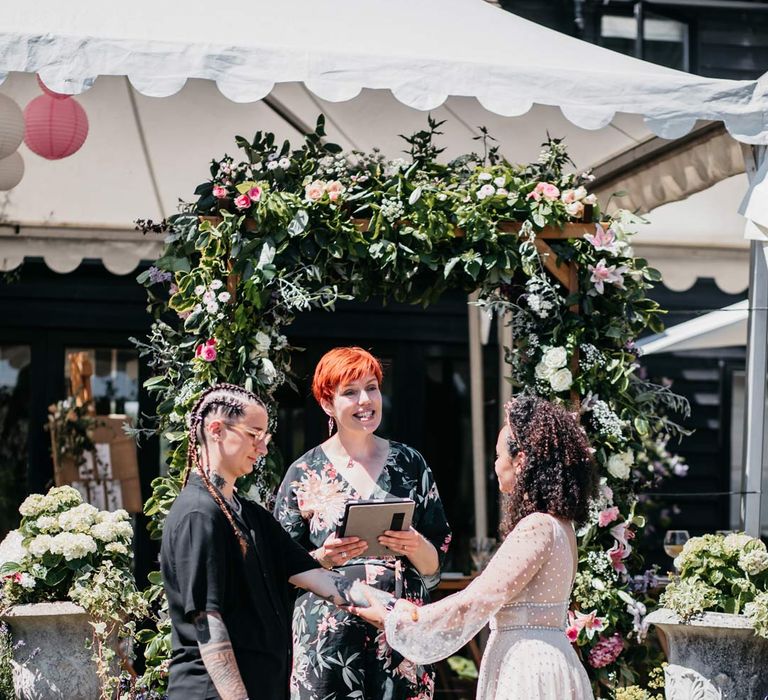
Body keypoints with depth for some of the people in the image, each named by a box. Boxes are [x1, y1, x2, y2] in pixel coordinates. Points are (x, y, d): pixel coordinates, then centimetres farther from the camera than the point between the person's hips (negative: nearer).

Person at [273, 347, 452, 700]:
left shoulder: (410, 464, 9)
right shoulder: (305, 473, 4)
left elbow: (435, 566, 10)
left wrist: (415, 546, -12)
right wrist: (324, 558, -14)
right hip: (328, 640, -1)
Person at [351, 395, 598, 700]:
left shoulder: (537, 528, -17)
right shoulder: (558, 525, 13)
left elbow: (474, 602, -17)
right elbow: (490, 598, 17)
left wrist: (392, 619, -8)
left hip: (529, 668, -9)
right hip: (539, 661, 9)